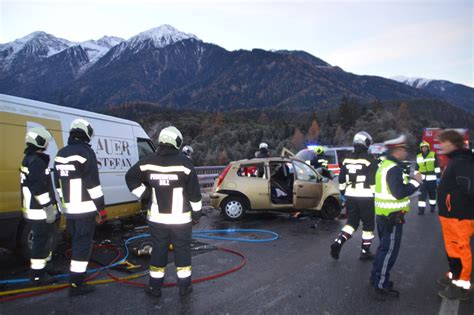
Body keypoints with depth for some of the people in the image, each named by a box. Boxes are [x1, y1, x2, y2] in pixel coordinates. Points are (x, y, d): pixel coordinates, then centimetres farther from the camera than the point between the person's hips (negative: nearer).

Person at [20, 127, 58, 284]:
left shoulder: (29, 159, 14)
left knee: (43, 239, 21)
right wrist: (49, 208, -21)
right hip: (40, 212, -11)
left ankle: (39, 270, 34)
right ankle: (38, 275, 9)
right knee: (42, 241, -1)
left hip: (33, 210, 11)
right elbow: (40, 189, -25)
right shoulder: (37, 162, -20)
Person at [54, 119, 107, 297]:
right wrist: (101, 208, -12)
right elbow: (93, 184, -18)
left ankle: (78, 273, 36)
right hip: (85, 209, -8)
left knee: (76, 242, 22)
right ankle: (76, 284, 3)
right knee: (83, 244, -1)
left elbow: (58, 183, 16)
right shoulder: (85, 152, -15)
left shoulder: (60, 154, 10)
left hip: (69, 209, 8)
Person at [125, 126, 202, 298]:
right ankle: (184, 286, 20)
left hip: (157, 217, 2)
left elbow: (130, 177, 8)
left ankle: (155, 287, 23)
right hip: (181, 218, -2)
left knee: (159, 250, 14)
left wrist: (142, 194, 13)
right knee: (182, 250, 11)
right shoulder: (184, 163, -12)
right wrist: (196, 212, 3)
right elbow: (194, 192, -7)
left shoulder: (148, 162, -3)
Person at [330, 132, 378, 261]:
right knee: (368, 224, 11)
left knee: (351, 222, 16)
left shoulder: (347, 159, 6)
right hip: (366, 197, -5)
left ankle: (338, 242, -2)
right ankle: (365, 251, 18)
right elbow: (373, 181, -11)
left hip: (350, 197, 5)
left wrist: (343, 192, 22)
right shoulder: (369, 159, -10)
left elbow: (341, 179, 11)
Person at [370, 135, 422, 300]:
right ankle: (381, 285, 5)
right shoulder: (394, 168, -20)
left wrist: (409, 181, 10)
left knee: (384, 247, 20)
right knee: (389, 250, -2)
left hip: (383, 213, 10)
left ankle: (377, 277, 30)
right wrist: (415, 182, -15)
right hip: (392, 215, -10)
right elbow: (399, 193, -25)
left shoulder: (385, 165, 11)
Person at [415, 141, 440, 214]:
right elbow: (416, 168, 13)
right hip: (422, 179, 2)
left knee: (432, 194, 11)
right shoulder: (418, 157, 8)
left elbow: (437, 166, -2)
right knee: (422, 194, -5)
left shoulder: (433, 155, -1)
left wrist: (438, 176, -6)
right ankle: (421, 209, -5)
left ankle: (432, 207, 28)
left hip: (432, 178, -1)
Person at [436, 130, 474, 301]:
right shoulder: (454, 161, 13)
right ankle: (454, 276, 36)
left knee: (460, 249, 0)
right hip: (450, 214, 10)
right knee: (452, 248, 21)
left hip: (459, 216, -10)